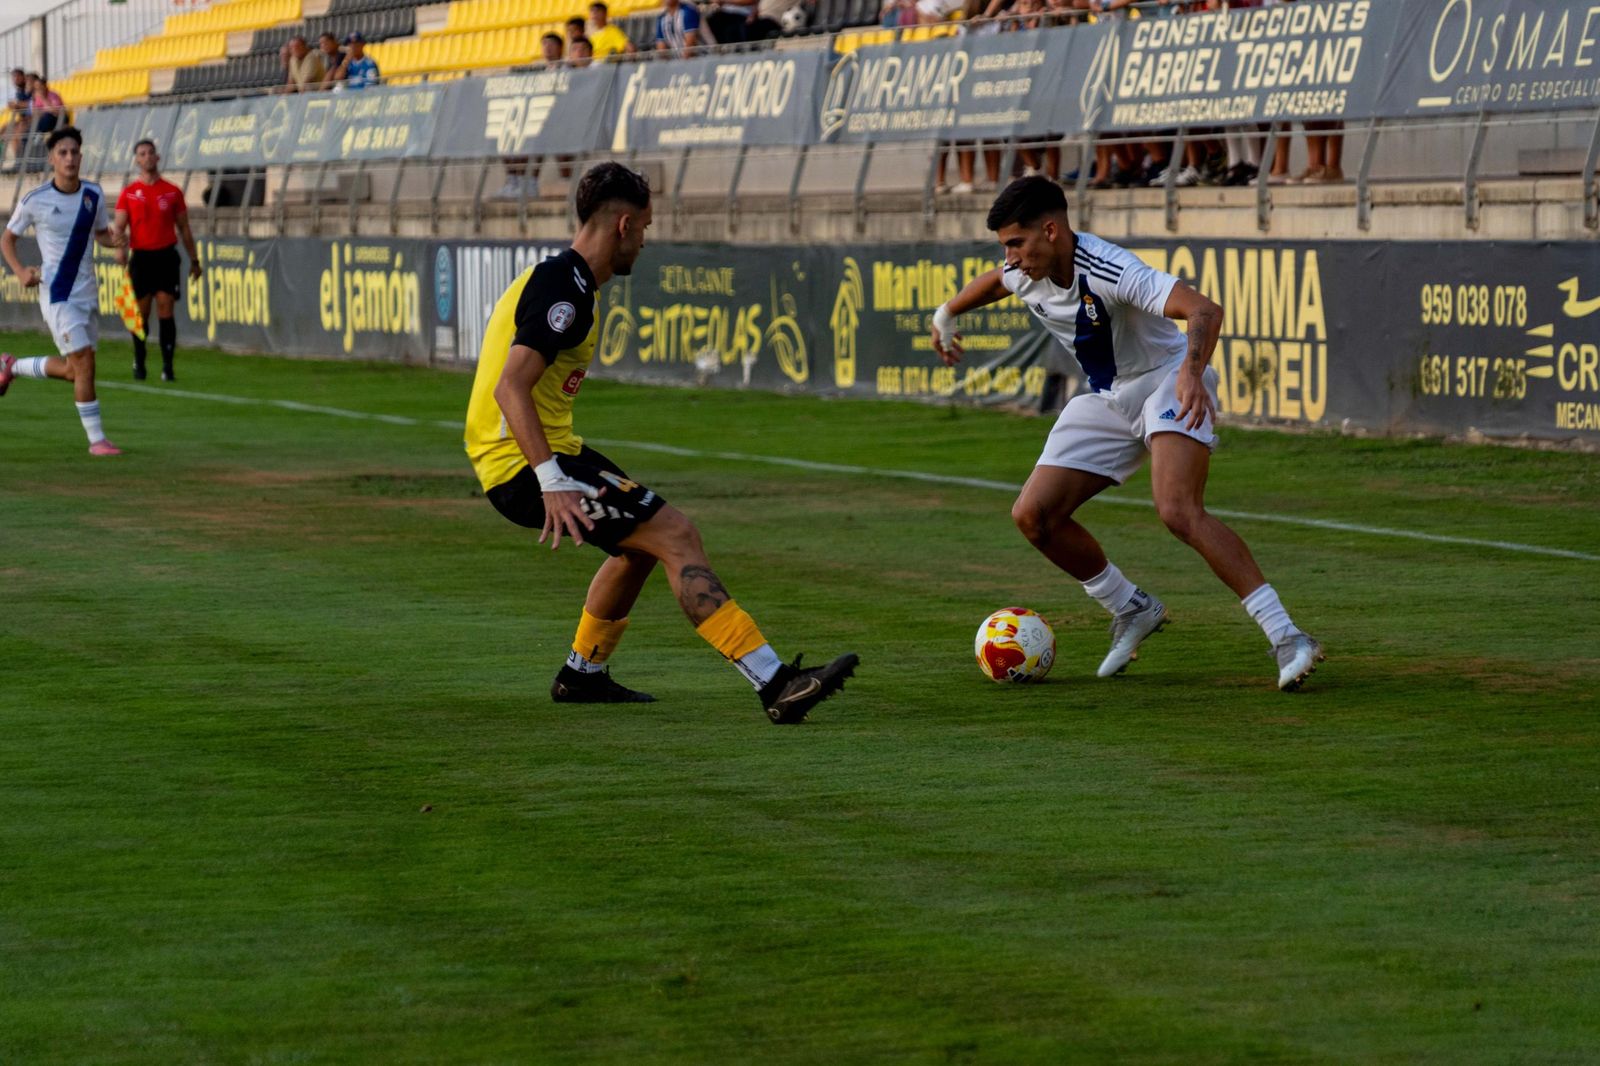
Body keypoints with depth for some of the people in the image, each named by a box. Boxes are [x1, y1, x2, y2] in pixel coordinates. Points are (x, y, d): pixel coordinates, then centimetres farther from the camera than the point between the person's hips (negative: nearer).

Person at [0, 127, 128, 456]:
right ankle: (96, 438, -7)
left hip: (87, 291, 6)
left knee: (72, 370, 13)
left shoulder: (93, 195, 2)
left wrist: (114, 240, -9)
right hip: (57, 293, -6)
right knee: (84, 361, -15)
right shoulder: (35, 201, -10)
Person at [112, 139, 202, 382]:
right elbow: (119, 226, 0)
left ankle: (167, 366, -8)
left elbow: (183, 228, 12)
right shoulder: (129, 193, 5)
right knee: (141, 313, 2)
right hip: (141, 257, 0)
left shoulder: (172, 192, 7)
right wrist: (120, 248, -20)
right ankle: (139, 364, 16)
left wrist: (194, 260, 10)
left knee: (166, 309, -7)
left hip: (166, 255, 0)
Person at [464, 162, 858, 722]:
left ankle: (582, 674, 37)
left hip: (544, 452, 11)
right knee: (675, 533, -16)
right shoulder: (563, 290, -17)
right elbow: (510, 388, -27)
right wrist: (551, 482, -33)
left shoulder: (560, 280, 16)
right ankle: (775, 684, -24)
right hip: (522, 464, -11)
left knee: (644, 538, 25)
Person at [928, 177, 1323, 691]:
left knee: (1178, 511, -31)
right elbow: (994, 281, 23)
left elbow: (1204, 310, -41)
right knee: (1033, 515, -3)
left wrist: (1192, 371, -59)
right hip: (1107, 401, 8)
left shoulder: (1108, 270, -30)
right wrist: (946, 315, 40)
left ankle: (1286, 639, -30)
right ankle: (1131, 610, 18)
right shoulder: (1027, 274, -5)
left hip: (1167, 383, -8)